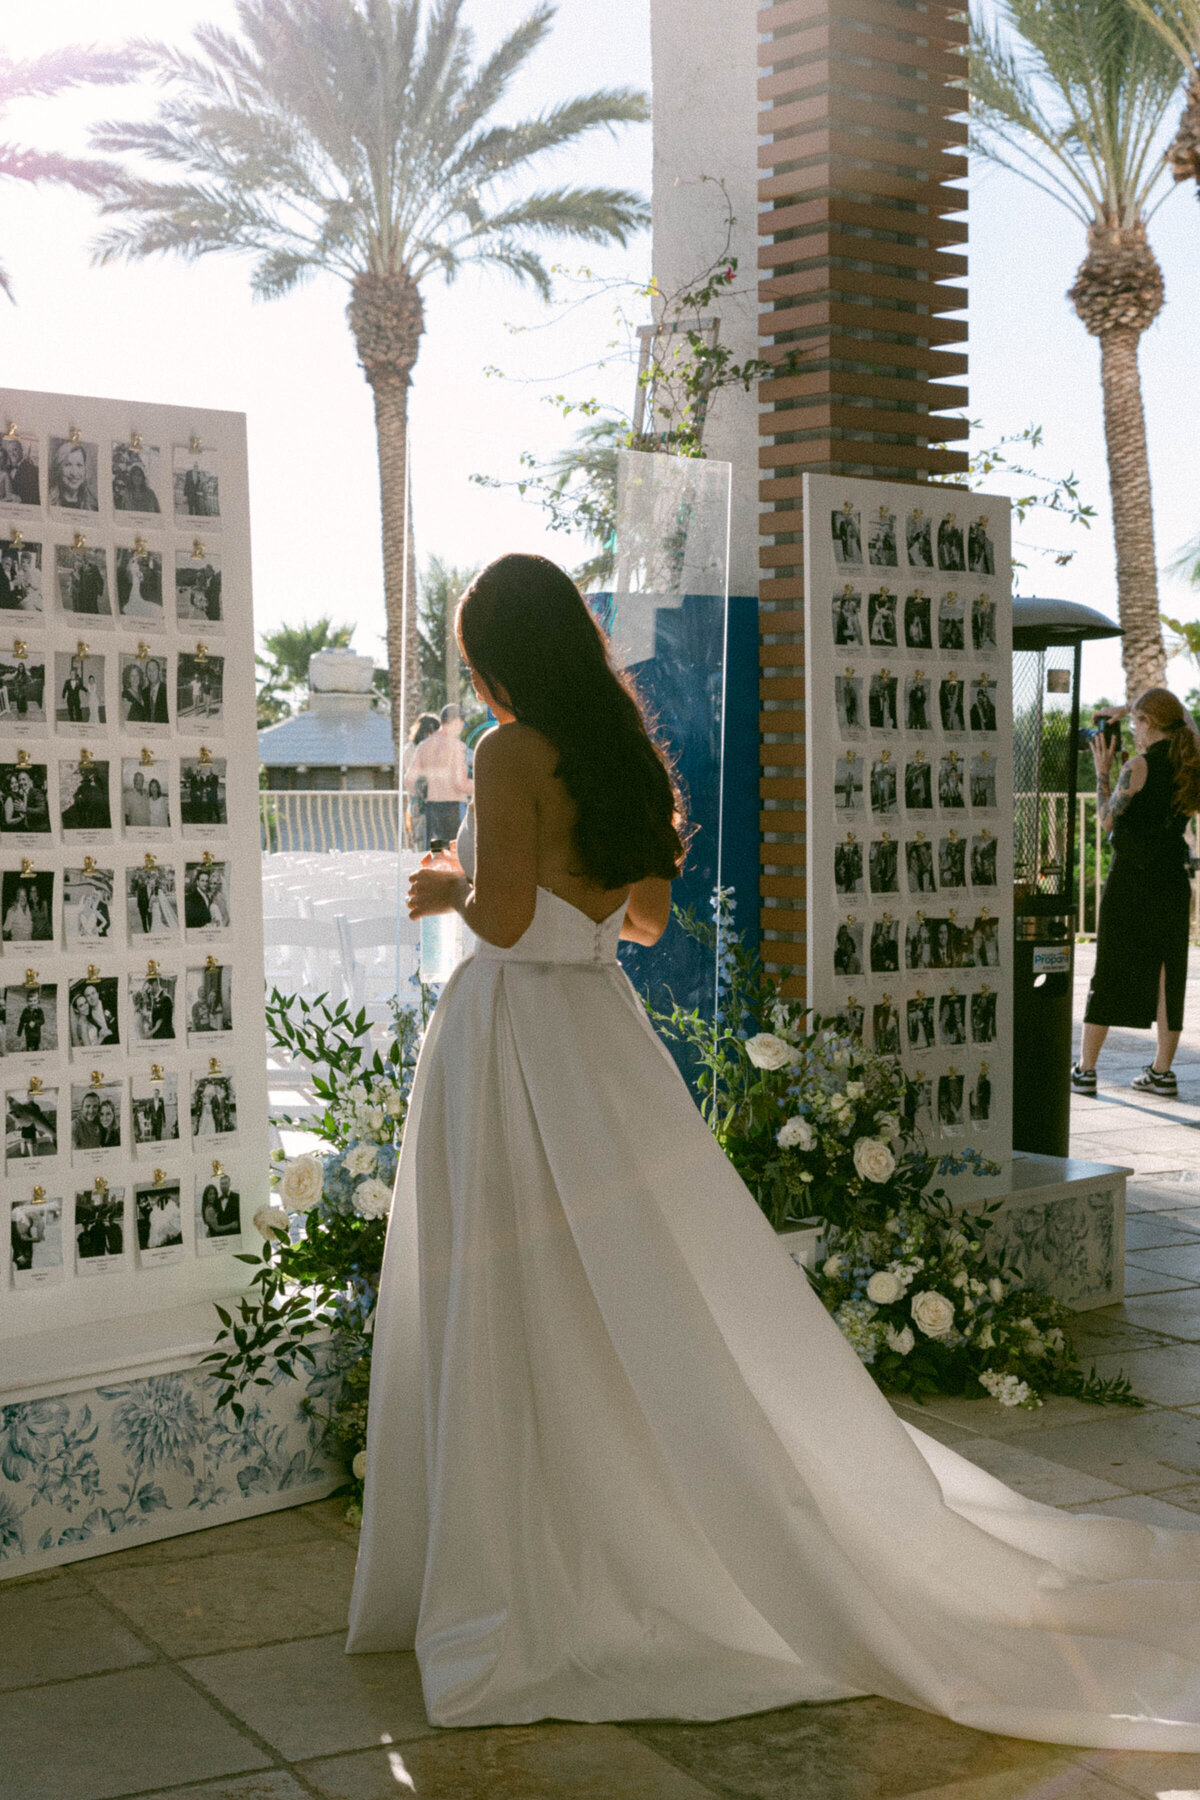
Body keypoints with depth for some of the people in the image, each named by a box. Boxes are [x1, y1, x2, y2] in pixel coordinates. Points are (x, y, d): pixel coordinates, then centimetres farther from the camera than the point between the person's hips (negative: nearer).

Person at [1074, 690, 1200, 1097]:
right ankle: (1162, 1071, 14)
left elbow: (1108, 820, -5)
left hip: (1131, 881, -6)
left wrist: (1102, 772, 3)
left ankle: (1085, 1070, 4)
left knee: (1108, 973, 1)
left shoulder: (1139, 767, -14)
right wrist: (1127, 709, 25)